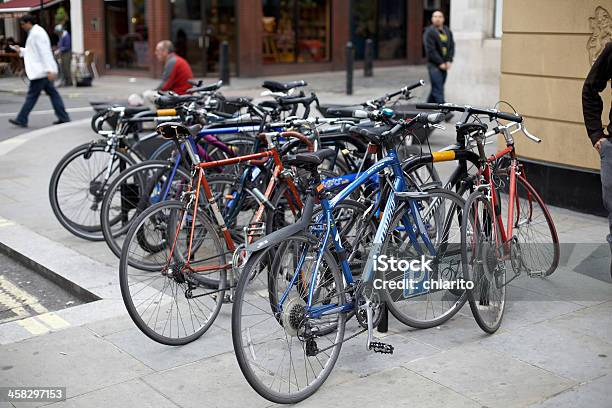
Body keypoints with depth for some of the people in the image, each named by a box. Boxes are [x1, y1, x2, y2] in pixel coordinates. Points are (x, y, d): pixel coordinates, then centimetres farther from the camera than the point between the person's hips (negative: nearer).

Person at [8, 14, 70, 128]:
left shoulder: (37, 33, -15)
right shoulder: (34, 33, 18)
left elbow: (44, 52, -21)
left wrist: (50, 70, -25)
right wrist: (21, 50, 15)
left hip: (40, 71, -10)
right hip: (42, 71, 10)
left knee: (32, 95, -5)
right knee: (52, 93, 8)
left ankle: (21, 120, 0)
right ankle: (63, 117, 8)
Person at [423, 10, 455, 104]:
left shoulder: (447, 31, 12)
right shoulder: (429, 32, -8)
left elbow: (451, 47, 11)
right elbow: (430, 50, -14)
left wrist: (449, 61, -4)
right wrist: (440, 63, -15)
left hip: (444, 65, 7)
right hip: (434, 65, -7)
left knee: (436, 89, 14)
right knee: (438, 90, -10)